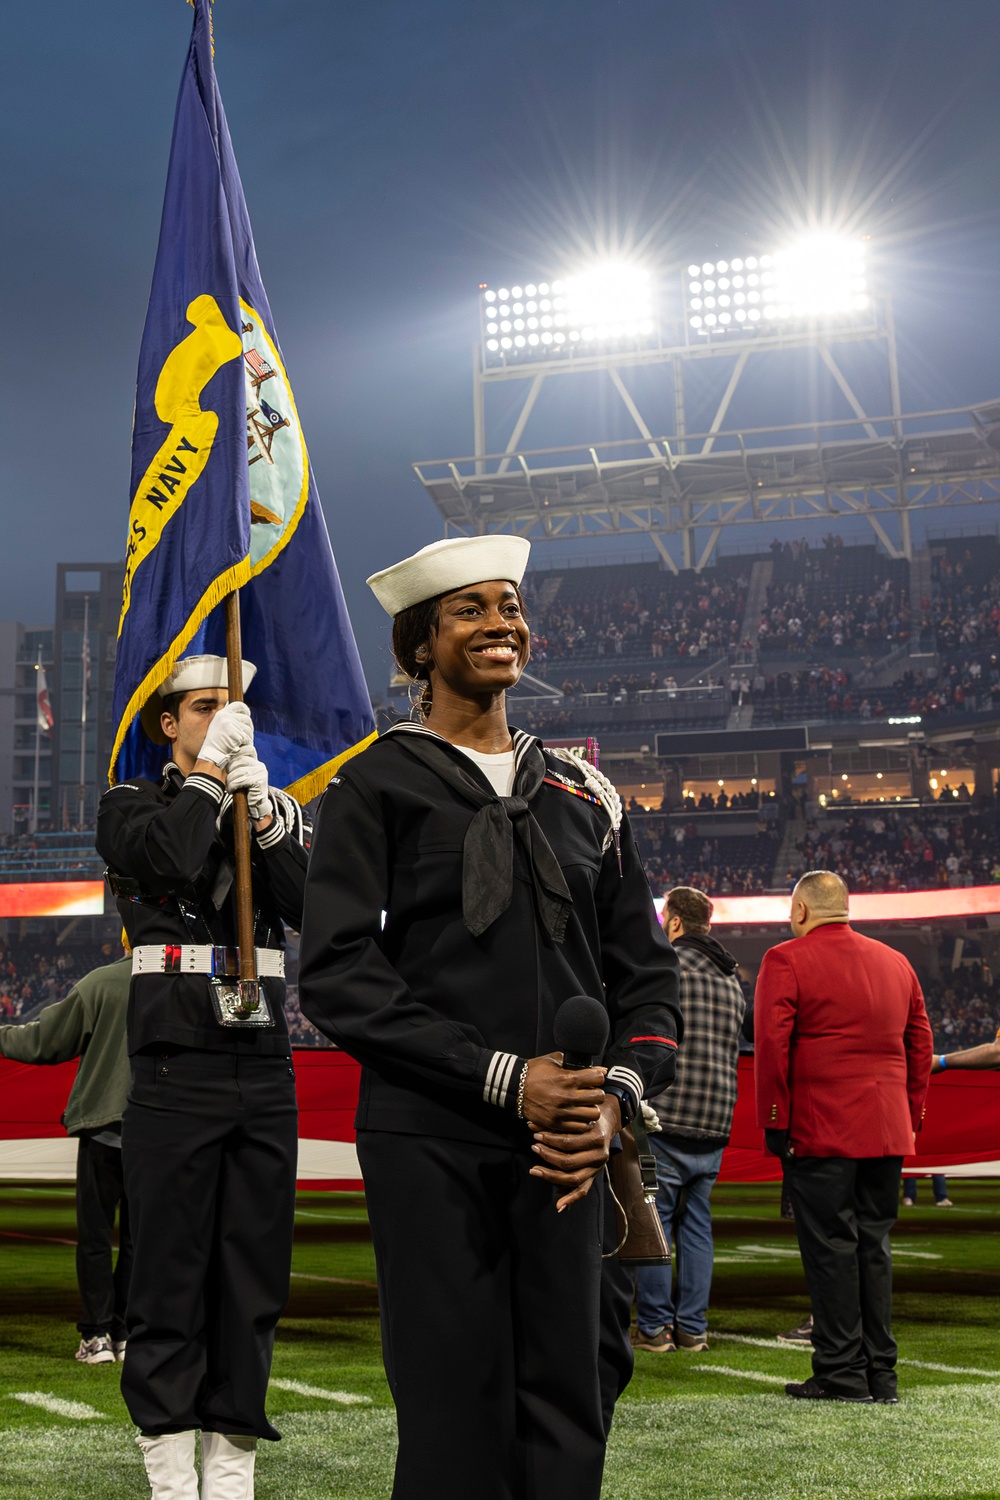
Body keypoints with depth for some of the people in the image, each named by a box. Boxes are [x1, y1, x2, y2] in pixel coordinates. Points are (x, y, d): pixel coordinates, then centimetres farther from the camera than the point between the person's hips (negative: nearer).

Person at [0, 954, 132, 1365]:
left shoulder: (100, 983, -7)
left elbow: (45, 1041, 0)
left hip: (103, 1126, -2)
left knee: (95, 1234, 7)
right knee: (138, 1237, 10)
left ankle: (96, 1334, 6)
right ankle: (127, 1334, 12)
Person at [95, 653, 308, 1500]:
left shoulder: (279, 810, 16)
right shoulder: (130, 804, 6)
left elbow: (311, 905, -1)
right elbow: (166, 859, -17)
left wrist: (262, 808, -10)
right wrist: (210, 769, -7)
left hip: (265, 1073, 4)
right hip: (176, 1072, -3)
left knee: (255, 1275, 5)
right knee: (170, 1276, -2)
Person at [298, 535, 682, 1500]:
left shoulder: (583, 794, 16)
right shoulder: (376, 785, 3)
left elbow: (645, 968, 16)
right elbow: (337, 975, -7)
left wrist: (616, 1096, -4)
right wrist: (504, 1078, -14)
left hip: (562, 1145, 4)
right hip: (429, 1140, -4)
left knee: (568, 1408, 6)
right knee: (456, 1417, -1)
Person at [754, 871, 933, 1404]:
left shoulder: (786, 961, -5)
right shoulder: (896, 962, 14)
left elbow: (772, 1046, -13)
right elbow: (920, 1044, 15)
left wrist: (774, 1121, -8)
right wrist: (910, 1115, 19)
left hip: (818, 1132, -6)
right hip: (887, 1133, 6)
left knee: (830, 1248, -1)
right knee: (874, 1245, 11)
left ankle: (841, 1373, 2)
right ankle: (880, 1373, 14)